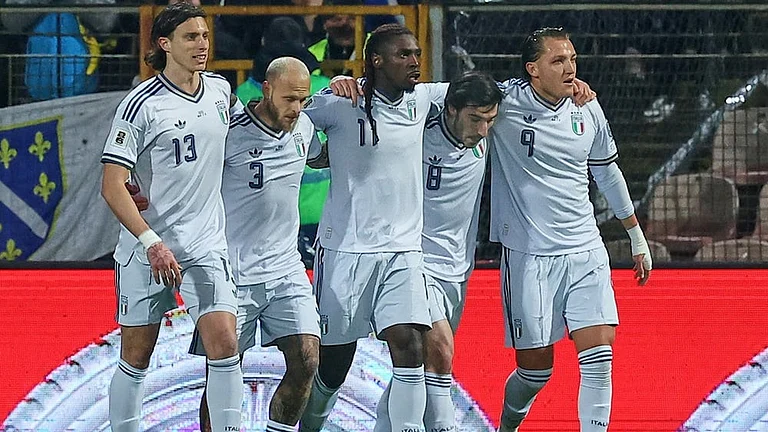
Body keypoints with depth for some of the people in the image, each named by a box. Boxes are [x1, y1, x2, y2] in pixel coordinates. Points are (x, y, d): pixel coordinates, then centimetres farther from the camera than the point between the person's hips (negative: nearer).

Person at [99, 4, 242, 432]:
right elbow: (112, 185, -14)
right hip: (146, 249, -3)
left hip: (206, 247, 3)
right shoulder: (142, 104, -11)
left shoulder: (221, 90, 6)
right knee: (136, 358, 3)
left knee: (225, 345, -12)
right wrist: (153, 243, -22)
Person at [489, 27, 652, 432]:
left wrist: (636, 235, 25)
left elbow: (607, 171, 19)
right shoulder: (505, 103, -10)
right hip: (529, 257, -3)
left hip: (585, 251, 4)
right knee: (535, 368, 3)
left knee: (599, 358, -10)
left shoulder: (588, 110, 5)